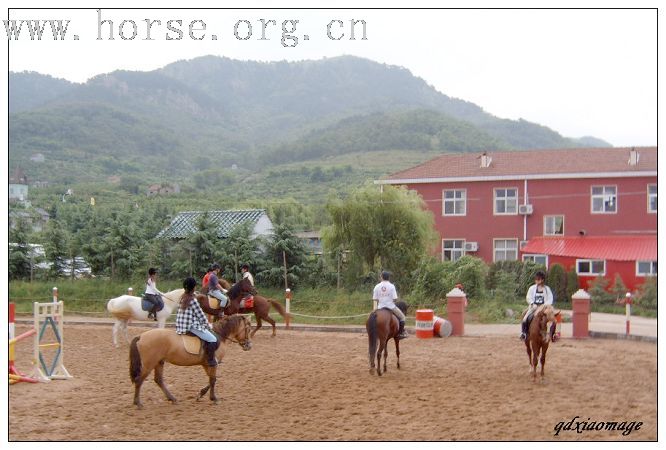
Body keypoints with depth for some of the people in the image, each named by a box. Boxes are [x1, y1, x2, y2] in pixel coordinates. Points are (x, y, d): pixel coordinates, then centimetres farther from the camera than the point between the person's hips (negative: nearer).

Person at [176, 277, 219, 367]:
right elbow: (201, 316, -10)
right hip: (190, 327, -10)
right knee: (213, 339, -11)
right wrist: (209, 327, 4)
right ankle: (210, 360, -12)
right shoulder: (193, 300, -15)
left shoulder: (183, 298, 10)